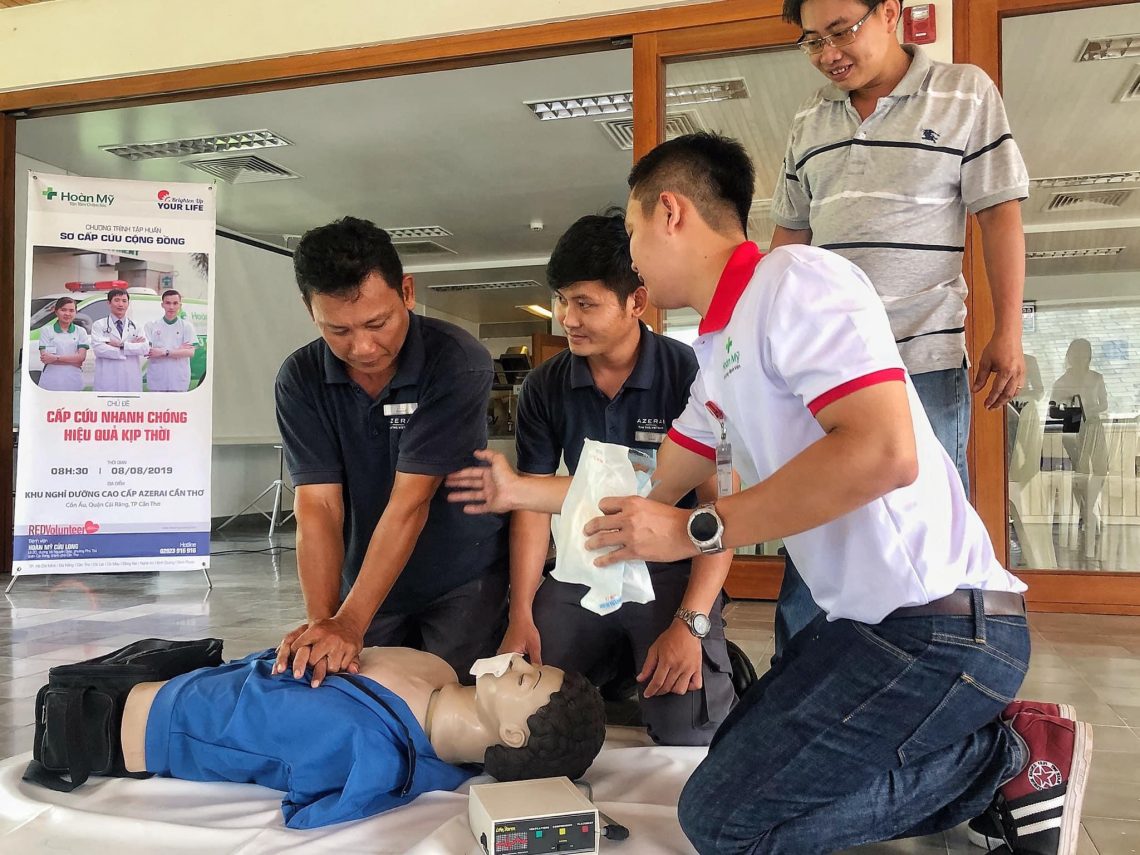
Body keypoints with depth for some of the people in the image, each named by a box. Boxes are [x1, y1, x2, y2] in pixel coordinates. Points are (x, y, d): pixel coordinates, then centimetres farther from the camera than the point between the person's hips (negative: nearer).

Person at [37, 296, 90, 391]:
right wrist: (73, 360, -8)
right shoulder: (46, 330, 7)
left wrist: (55, 358, -10)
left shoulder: (80, 331, 10)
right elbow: (45, 358, -4)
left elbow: (81, 357, -2)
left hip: (73, 381, 1)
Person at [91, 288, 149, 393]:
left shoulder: (135, 326, 14)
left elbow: (145, 348, -3)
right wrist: (132, 346, -9)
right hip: (107, 383, -2)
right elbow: (99, 349, -11)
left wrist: (121, 345, -13)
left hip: (131, 382, 3)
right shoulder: (99, 325, 6)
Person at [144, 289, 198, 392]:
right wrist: (178, 350, -9)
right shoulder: (151, 326, 6)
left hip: (179, 380, 0)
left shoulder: (187, 326, 5)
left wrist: (164, 352, -16)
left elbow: (190, 352, -5)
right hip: (156, 380, 1)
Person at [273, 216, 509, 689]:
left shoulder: (459, 363, -25)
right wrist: (321, 620, -31)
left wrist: (349, 623, -33)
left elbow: (409, 503, -29)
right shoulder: (300, 380, -12)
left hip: (462, 578, -3)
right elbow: (318, 506, -18)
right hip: (365, 580, 4)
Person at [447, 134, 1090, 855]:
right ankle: (992, 753, 14)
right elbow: (659, 486, 25)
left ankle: (1012, 755, 1)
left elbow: (884, 452, -28)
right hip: (867, 620, 10)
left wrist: (697, 531, -20)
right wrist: (520, 490, 32)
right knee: (738, 770, 17)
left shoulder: (796, 280, -15)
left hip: (937, 624, -10)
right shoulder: (718, 349, 14)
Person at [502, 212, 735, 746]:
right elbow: (533, 502, 2)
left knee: (689, 734, -20)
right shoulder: (545, 387, 0)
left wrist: (691, 623, -21)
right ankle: (613, 669, 17)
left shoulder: (690, 375, -13)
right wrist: (521, 615, -7)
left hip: (672, 569, -4)